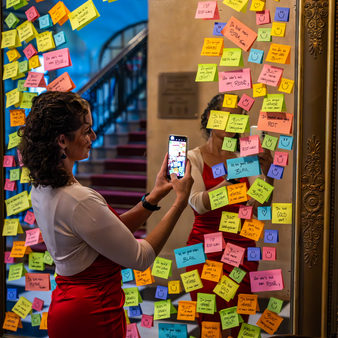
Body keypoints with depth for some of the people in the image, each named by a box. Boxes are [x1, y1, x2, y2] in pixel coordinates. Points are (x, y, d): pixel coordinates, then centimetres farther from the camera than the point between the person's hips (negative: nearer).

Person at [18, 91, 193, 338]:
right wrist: (180, 202, -15)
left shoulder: (42, 188, 1)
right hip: (91, 315, -9)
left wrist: (155, 196, -1)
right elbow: (141, 258, -19)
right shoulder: (80, 201, -28)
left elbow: (114, 230, 4)